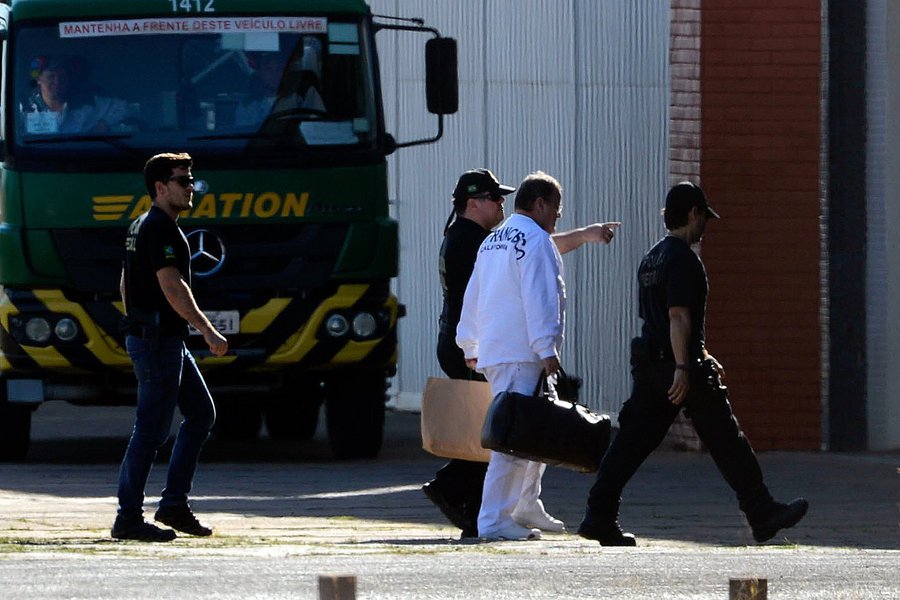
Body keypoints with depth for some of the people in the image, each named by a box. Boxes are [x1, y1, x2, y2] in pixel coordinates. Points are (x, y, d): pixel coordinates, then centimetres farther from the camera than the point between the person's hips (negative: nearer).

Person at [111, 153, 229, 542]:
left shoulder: (141, 227, 17)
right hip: (158, 340, -11)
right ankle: (128, 519, -3)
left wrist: (138, 327, 27)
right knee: (151, 430, -7)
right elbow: (172, 287, -23)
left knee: (201, 414, 13)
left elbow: (125, 284, 23)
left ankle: (174, 505, 13)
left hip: (169, 342, 11)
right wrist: (208, 331, -23)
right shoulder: (161, 229, -15)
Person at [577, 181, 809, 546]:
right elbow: (678, 316, -21)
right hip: (679, 367, -9)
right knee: (725, 440, 0)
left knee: (633, 440, 4)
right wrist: (683, 367, -25)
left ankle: (599, 516, -3)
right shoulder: (683, 259, -12)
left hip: (648, 363, 9)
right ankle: (762, 515, 6)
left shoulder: (651, 259, 18)